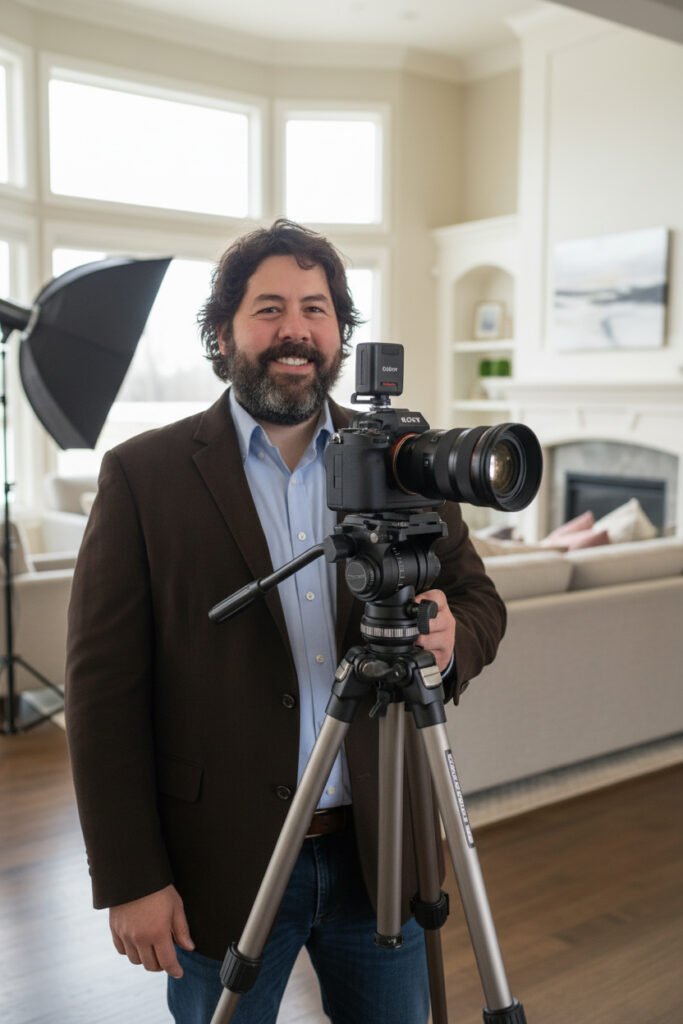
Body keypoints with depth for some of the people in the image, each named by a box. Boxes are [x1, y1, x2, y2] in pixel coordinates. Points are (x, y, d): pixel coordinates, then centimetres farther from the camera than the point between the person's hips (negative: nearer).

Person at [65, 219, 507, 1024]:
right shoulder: (143, 474, -8)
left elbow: (479, 596, 7)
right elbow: (103, 687, -8)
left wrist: (454, 638, -17)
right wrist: (130, 880, -9)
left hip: (382, 850, 3)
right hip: (221, 863, -2)